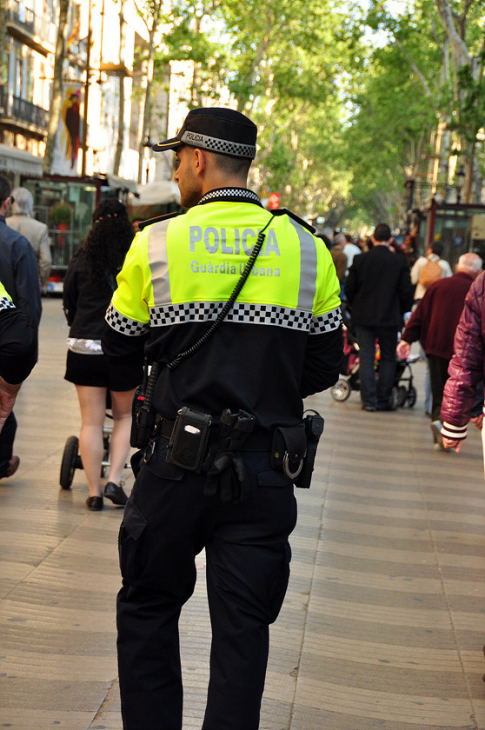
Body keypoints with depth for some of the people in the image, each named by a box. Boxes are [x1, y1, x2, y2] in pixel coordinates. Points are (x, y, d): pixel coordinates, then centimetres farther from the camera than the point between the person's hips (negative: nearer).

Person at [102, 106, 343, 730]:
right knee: (243, 626, 9)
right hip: (268, 469, 2)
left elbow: (119, 346, 5)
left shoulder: (156, 243, -5)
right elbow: (325, 366, 5)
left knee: (148, 607, 16)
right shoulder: (308, 249, 1)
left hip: (179, 463, -1)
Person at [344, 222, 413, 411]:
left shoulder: (360, 259, -4)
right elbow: (406, 291, -4)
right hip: (390, 318, 0)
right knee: (388, 358, 9)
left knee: (366, 358, 5)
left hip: (364, 317, 1)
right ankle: (383, 400, 8)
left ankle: (369, 400, 2)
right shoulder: (399, 262, -6)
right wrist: (401, 312, 12)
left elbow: (349, 288, 0)